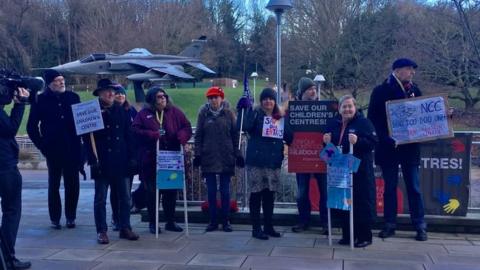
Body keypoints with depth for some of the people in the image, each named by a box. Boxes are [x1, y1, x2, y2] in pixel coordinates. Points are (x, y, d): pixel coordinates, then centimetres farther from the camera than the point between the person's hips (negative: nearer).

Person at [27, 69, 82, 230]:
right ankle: (55, 218, 17)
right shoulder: (40, 100, -1)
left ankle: (71, 217, 18)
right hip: (53, 151, -2)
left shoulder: (73, 97, 4)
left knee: (73, 185, 6)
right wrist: (42, 146, -1)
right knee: (54, 185, 8)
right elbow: (31, 127, 3)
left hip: (73, 150, 2)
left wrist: (81, 141, -3)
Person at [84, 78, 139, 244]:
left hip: (121, 162, 4)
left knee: (125, 197, 8)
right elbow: (88, 139, -6)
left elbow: (129, 136, 9)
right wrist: (92, 160, -13)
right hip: (102, 163, -4)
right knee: (100, 199, 5)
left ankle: (125, 228, 19)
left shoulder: (122, 112, 9)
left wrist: (132, 157, 3)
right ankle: (101, 231, 13)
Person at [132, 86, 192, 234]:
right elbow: (135, 131, -5)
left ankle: (170, 221, 19)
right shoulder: (144, 114, 3)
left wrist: (181, 136, -13)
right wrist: (152, 135, -17)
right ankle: (153, 222, 14)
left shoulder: (174, 112, 9)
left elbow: (187, 127, 7)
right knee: (152, 191, 4)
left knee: (171, 190, 6)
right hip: (150, 160, -2)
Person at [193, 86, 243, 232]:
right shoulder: (203, 113, 5)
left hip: (226, 158, -1)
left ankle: (225, 221, 12)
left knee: (225, 191, 4)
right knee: (211, 191, 5)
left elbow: (235, 134, 3)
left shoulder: (228, 113, 3)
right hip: (208, 158, 1)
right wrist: (197, 153, -2)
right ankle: (213, 221, 13)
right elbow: (198, 135, 5)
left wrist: (237, 154, -1)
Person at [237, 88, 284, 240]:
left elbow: (285, 137, 17)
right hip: (256, 160, -5)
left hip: (273, 161, 5)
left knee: (270, 194, 11)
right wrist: (245, 109, -27)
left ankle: (268, 226, 21)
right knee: (256, 194, -1)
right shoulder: (255, 114, -3)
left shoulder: (280, 118, 13)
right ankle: (256, 228, 7)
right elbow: (245, 126, -21)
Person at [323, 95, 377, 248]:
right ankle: (347, 235, 21)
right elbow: (329, 142, 23)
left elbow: (373, 142, -14)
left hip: (360, 170, -6)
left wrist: (358, 141, -28)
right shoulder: (333, 123, 12)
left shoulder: (364, 122, -6)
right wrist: (327, 141, 1)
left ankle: (364, 236, 9)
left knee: (362, 202, -1)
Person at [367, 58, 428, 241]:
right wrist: (386, 139, -16)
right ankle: (389, 224, 15)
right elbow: (373, 119, -7)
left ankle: (420, 226, 11)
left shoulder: (414, 90, 8)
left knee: (414, 188, 5)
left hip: (410, 147, 3)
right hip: (389, 147, -2)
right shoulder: (381, 91, -3)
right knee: (390, 187, 6)